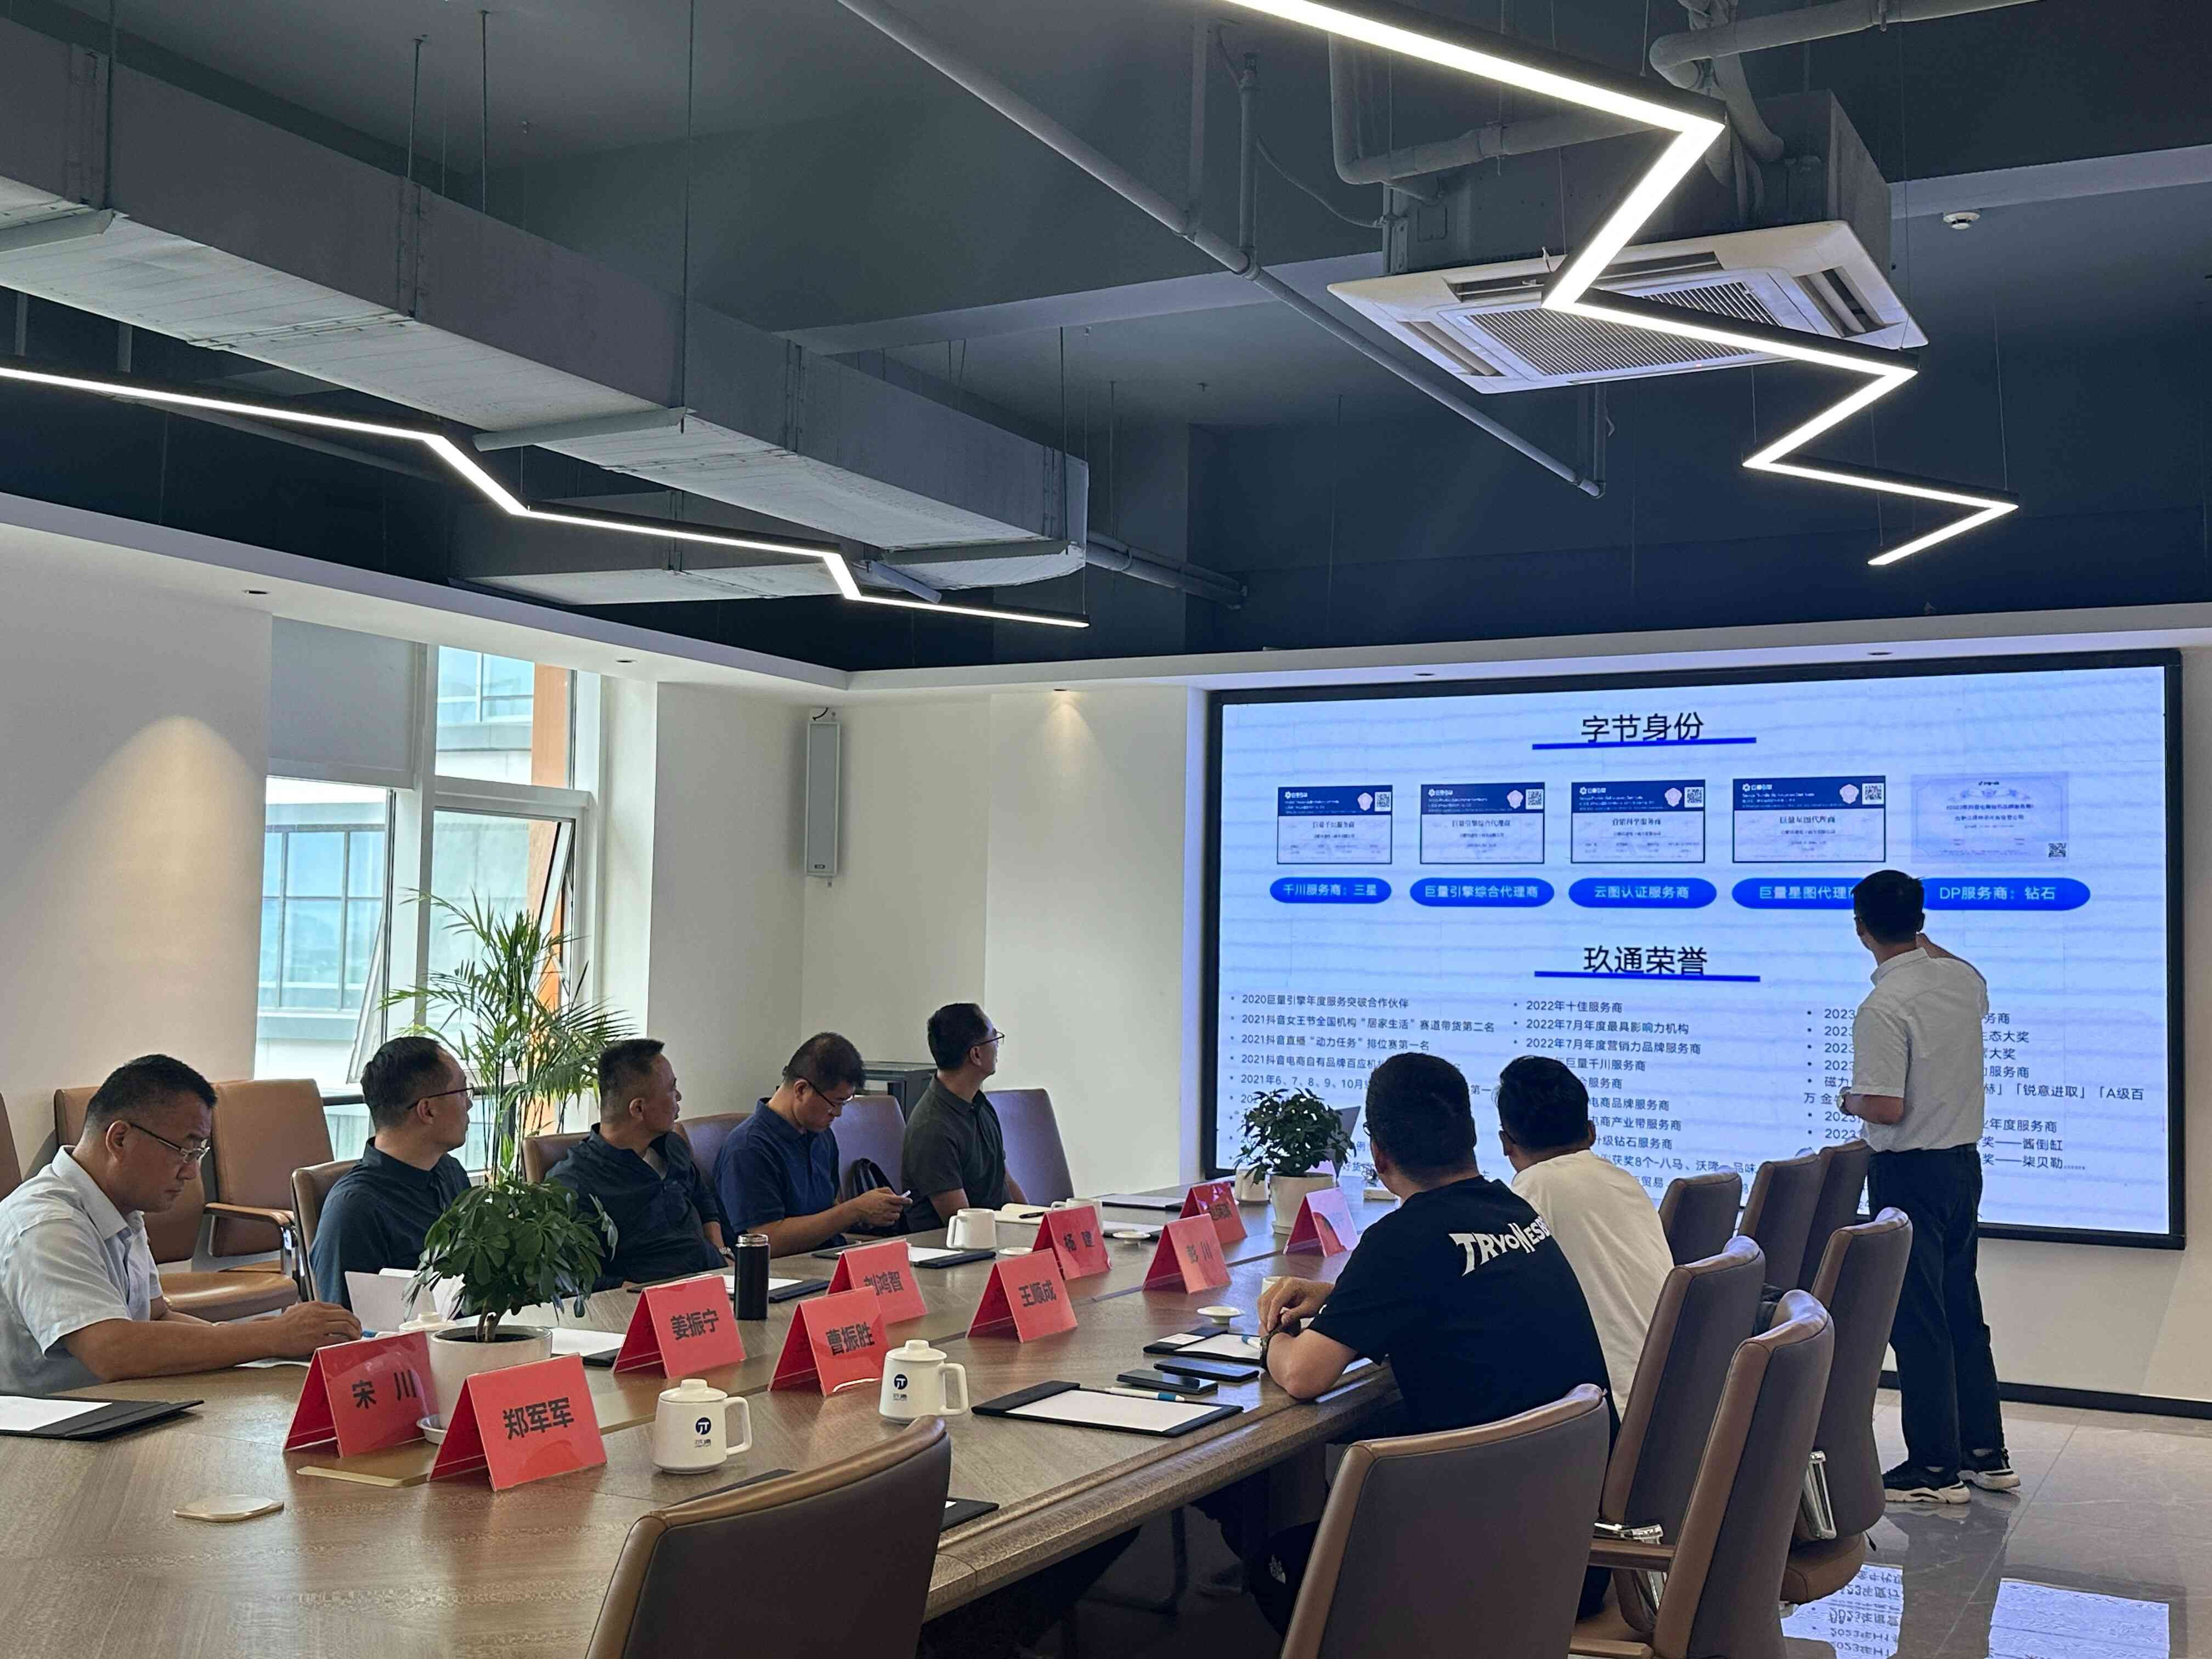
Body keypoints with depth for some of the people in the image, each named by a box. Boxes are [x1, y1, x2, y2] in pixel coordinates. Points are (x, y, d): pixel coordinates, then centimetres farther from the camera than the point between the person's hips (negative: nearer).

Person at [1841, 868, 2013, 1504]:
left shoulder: (1883, 1007, -21)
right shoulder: (1965, 979, 2)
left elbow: (1887, 1108, -24)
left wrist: (1850, 1100, -3)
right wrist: (1925, 943, 38)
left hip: (1909, 1172, -8)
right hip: (1964, 1163, 8)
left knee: (1917, 1322, -1)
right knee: (1962, 1312, 17)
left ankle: (1936, 1469, 5)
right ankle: (1985, 1453, 25)